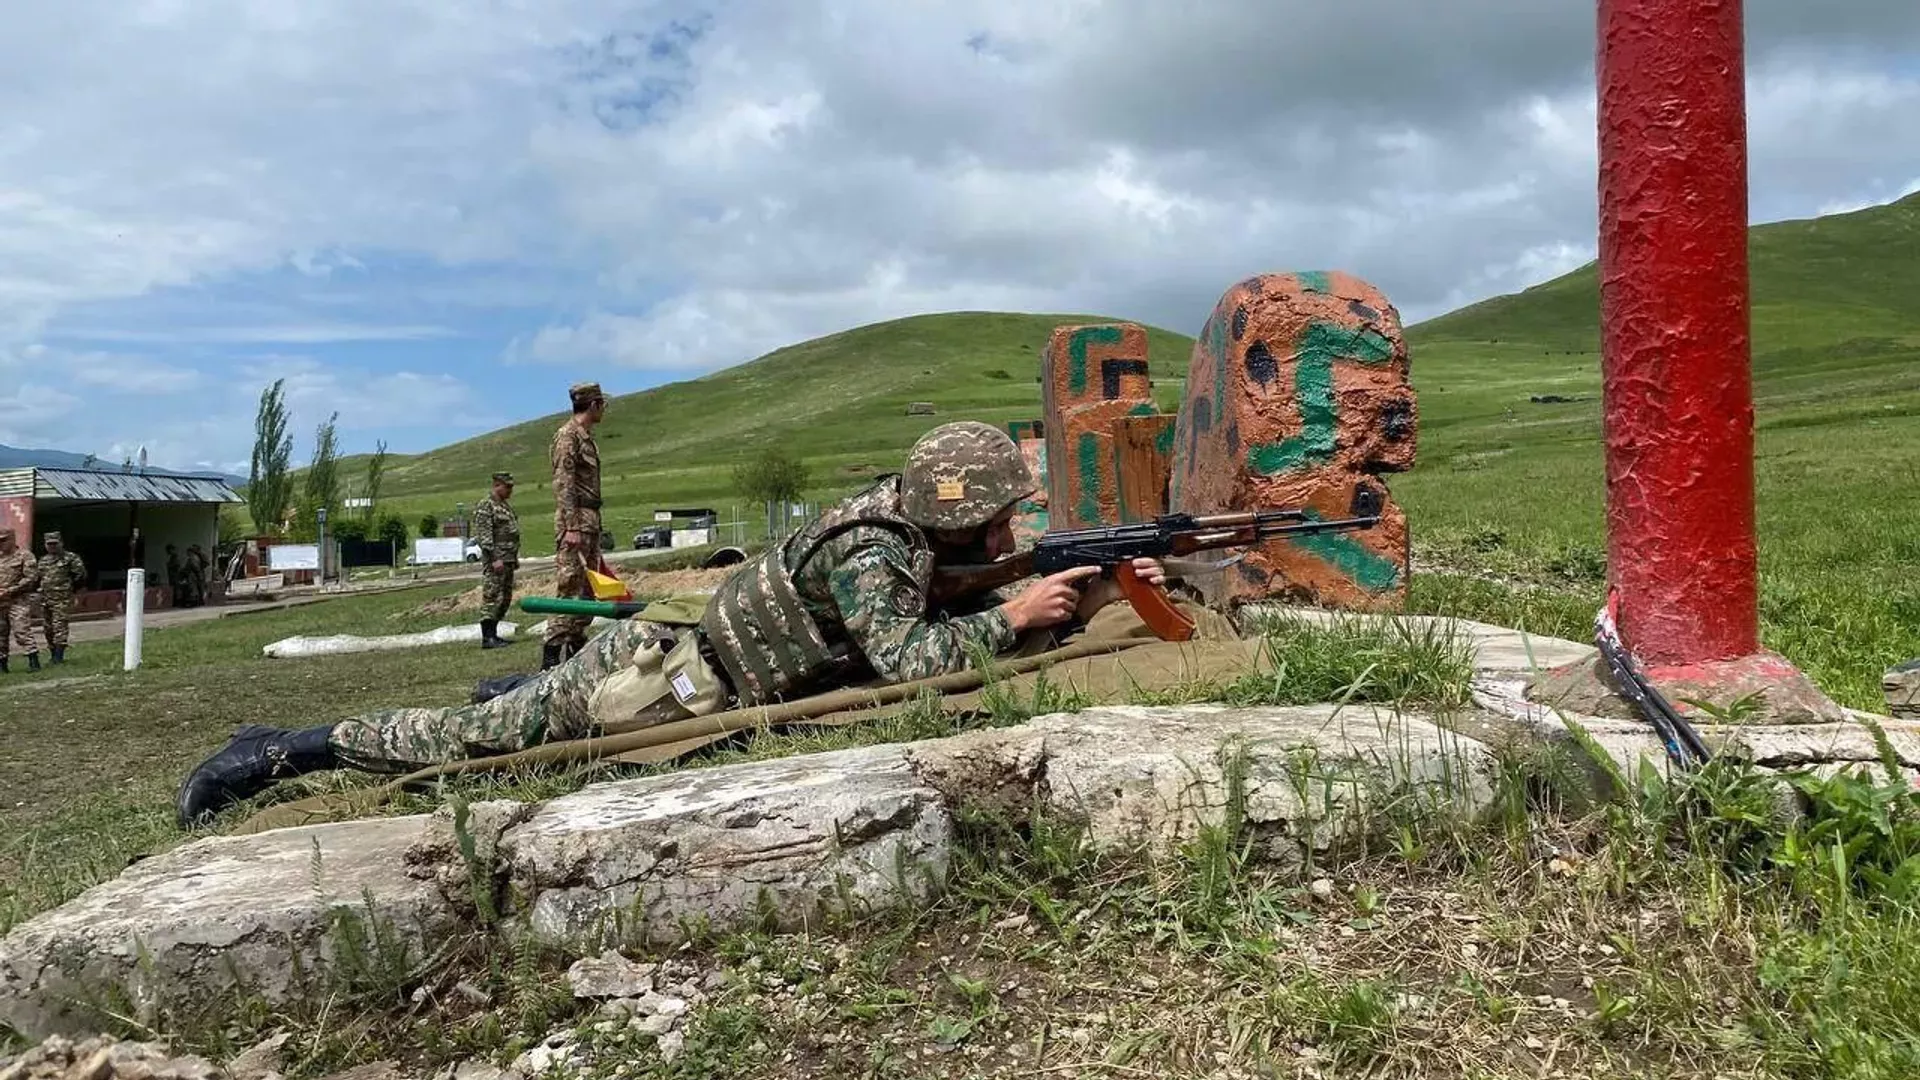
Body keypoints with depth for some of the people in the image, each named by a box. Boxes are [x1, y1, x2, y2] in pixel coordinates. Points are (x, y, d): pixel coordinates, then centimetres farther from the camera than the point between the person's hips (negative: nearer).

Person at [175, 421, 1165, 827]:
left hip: (668, 664, 7)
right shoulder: (872, 550, -24)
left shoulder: (917, 536, 3)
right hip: (655, 688, -7)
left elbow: (972, 632, 8)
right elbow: (908, 661, -35)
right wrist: (1016, 614, -24)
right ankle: (275, 754, 18)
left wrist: (1088, 601, -2)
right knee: (468, 740, 6)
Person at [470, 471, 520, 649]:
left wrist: (515, 557, 22)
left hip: (508, 561, 10)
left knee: (505, 599, 12)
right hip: (495, 560, -10)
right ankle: (487, 638, -8)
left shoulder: (506, 505, 19)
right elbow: (483, 535, -18)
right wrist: (494, 558, -22)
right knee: (492, 598, -9)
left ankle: (493, 634, 20)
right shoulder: (485, 506, -10)